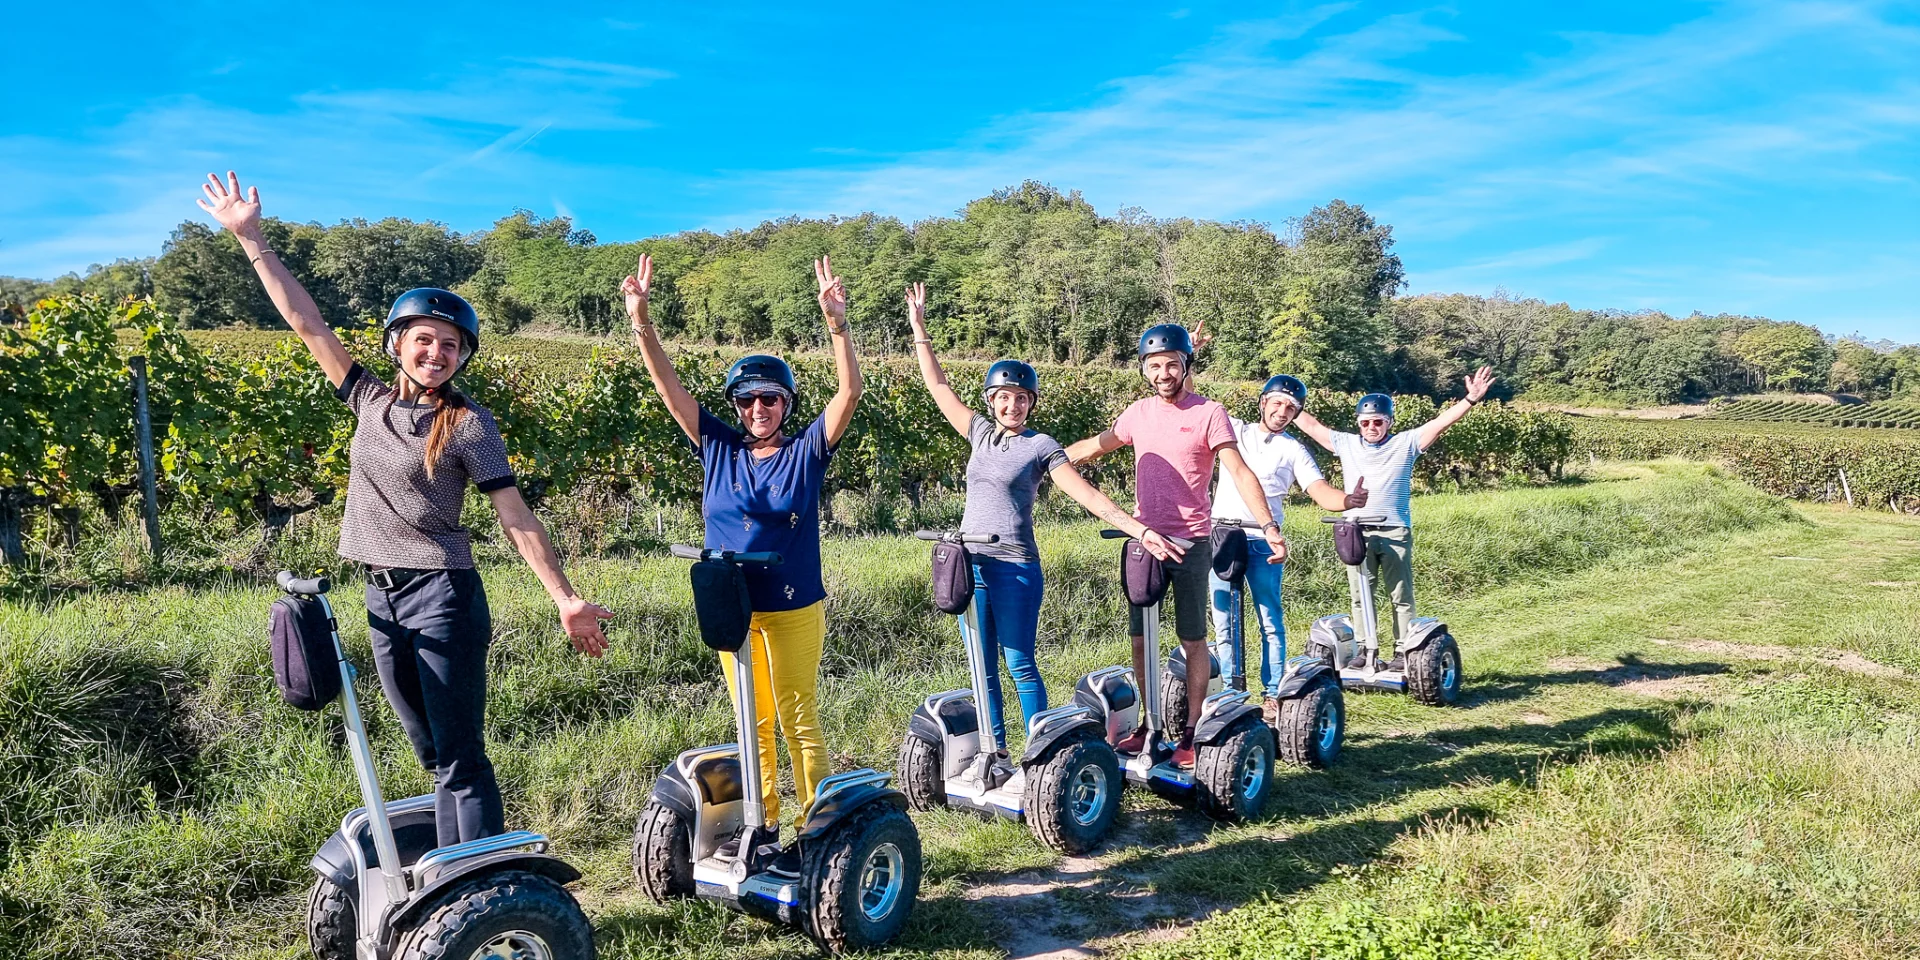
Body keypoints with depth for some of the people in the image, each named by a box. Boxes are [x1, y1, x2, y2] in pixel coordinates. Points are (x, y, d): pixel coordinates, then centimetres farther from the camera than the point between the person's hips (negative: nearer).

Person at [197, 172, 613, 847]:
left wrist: (565, 600, -16)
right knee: (433, 756, 12)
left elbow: (516, 518, -10)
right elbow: (306, 322, 11)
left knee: (460, 758, -6)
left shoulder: (467, 423, -7)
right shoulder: (371, 400, 8)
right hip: (382, 597, 6)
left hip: (442, 595, -6)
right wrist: (250, 239, 9)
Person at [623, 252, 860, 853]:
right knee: (752, 724, 14)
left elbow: (849, 393, -17)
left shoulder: (806, 453, -5)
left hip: (794, 609, -3)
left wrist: (836, 324, -30)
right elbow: (669, 386, -2)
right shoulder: (718, 448, 2)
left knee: (798, 720, 3)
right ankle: (761, 827, 26)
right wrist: (641, 321, -14)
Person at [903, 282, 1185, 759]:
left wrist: (1141, 530, -17)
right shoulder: (981, 432, 10)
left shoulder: (1041, 446, -3)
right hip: (970, 562, 5)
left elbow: (1088, 495, -8)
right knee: (983, 668, 9)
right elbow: (939, 386, 16)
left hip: (1015, 566, -5)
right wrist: (919, 329, 16)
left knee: (1020, 665, 0)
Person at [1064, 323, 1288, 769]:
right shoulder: (1139, 412, 8)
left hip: (1190, 542, -5)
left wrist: (1269, 525, -27)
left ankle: (1191, 732, 14)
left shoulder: (1208, 413, -7)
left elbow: (1239, 472, -15)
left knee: (1193, 639, 4)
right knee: (1140, 636, 10)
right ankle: (1150, 724, 23)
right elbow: (1095, 446, 21)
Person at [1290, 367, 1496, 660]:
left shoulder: (1406, 443, 4)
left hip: (1395, 533, -3)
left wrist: (1470, 400, -15)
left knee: (1401, 596, 2)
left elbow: (1441, 422, -4)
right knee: (1360, 596, 8)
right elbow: (1311, 425, 18)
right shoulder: (1346, 444, 12)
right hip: (1356, 533, 3)